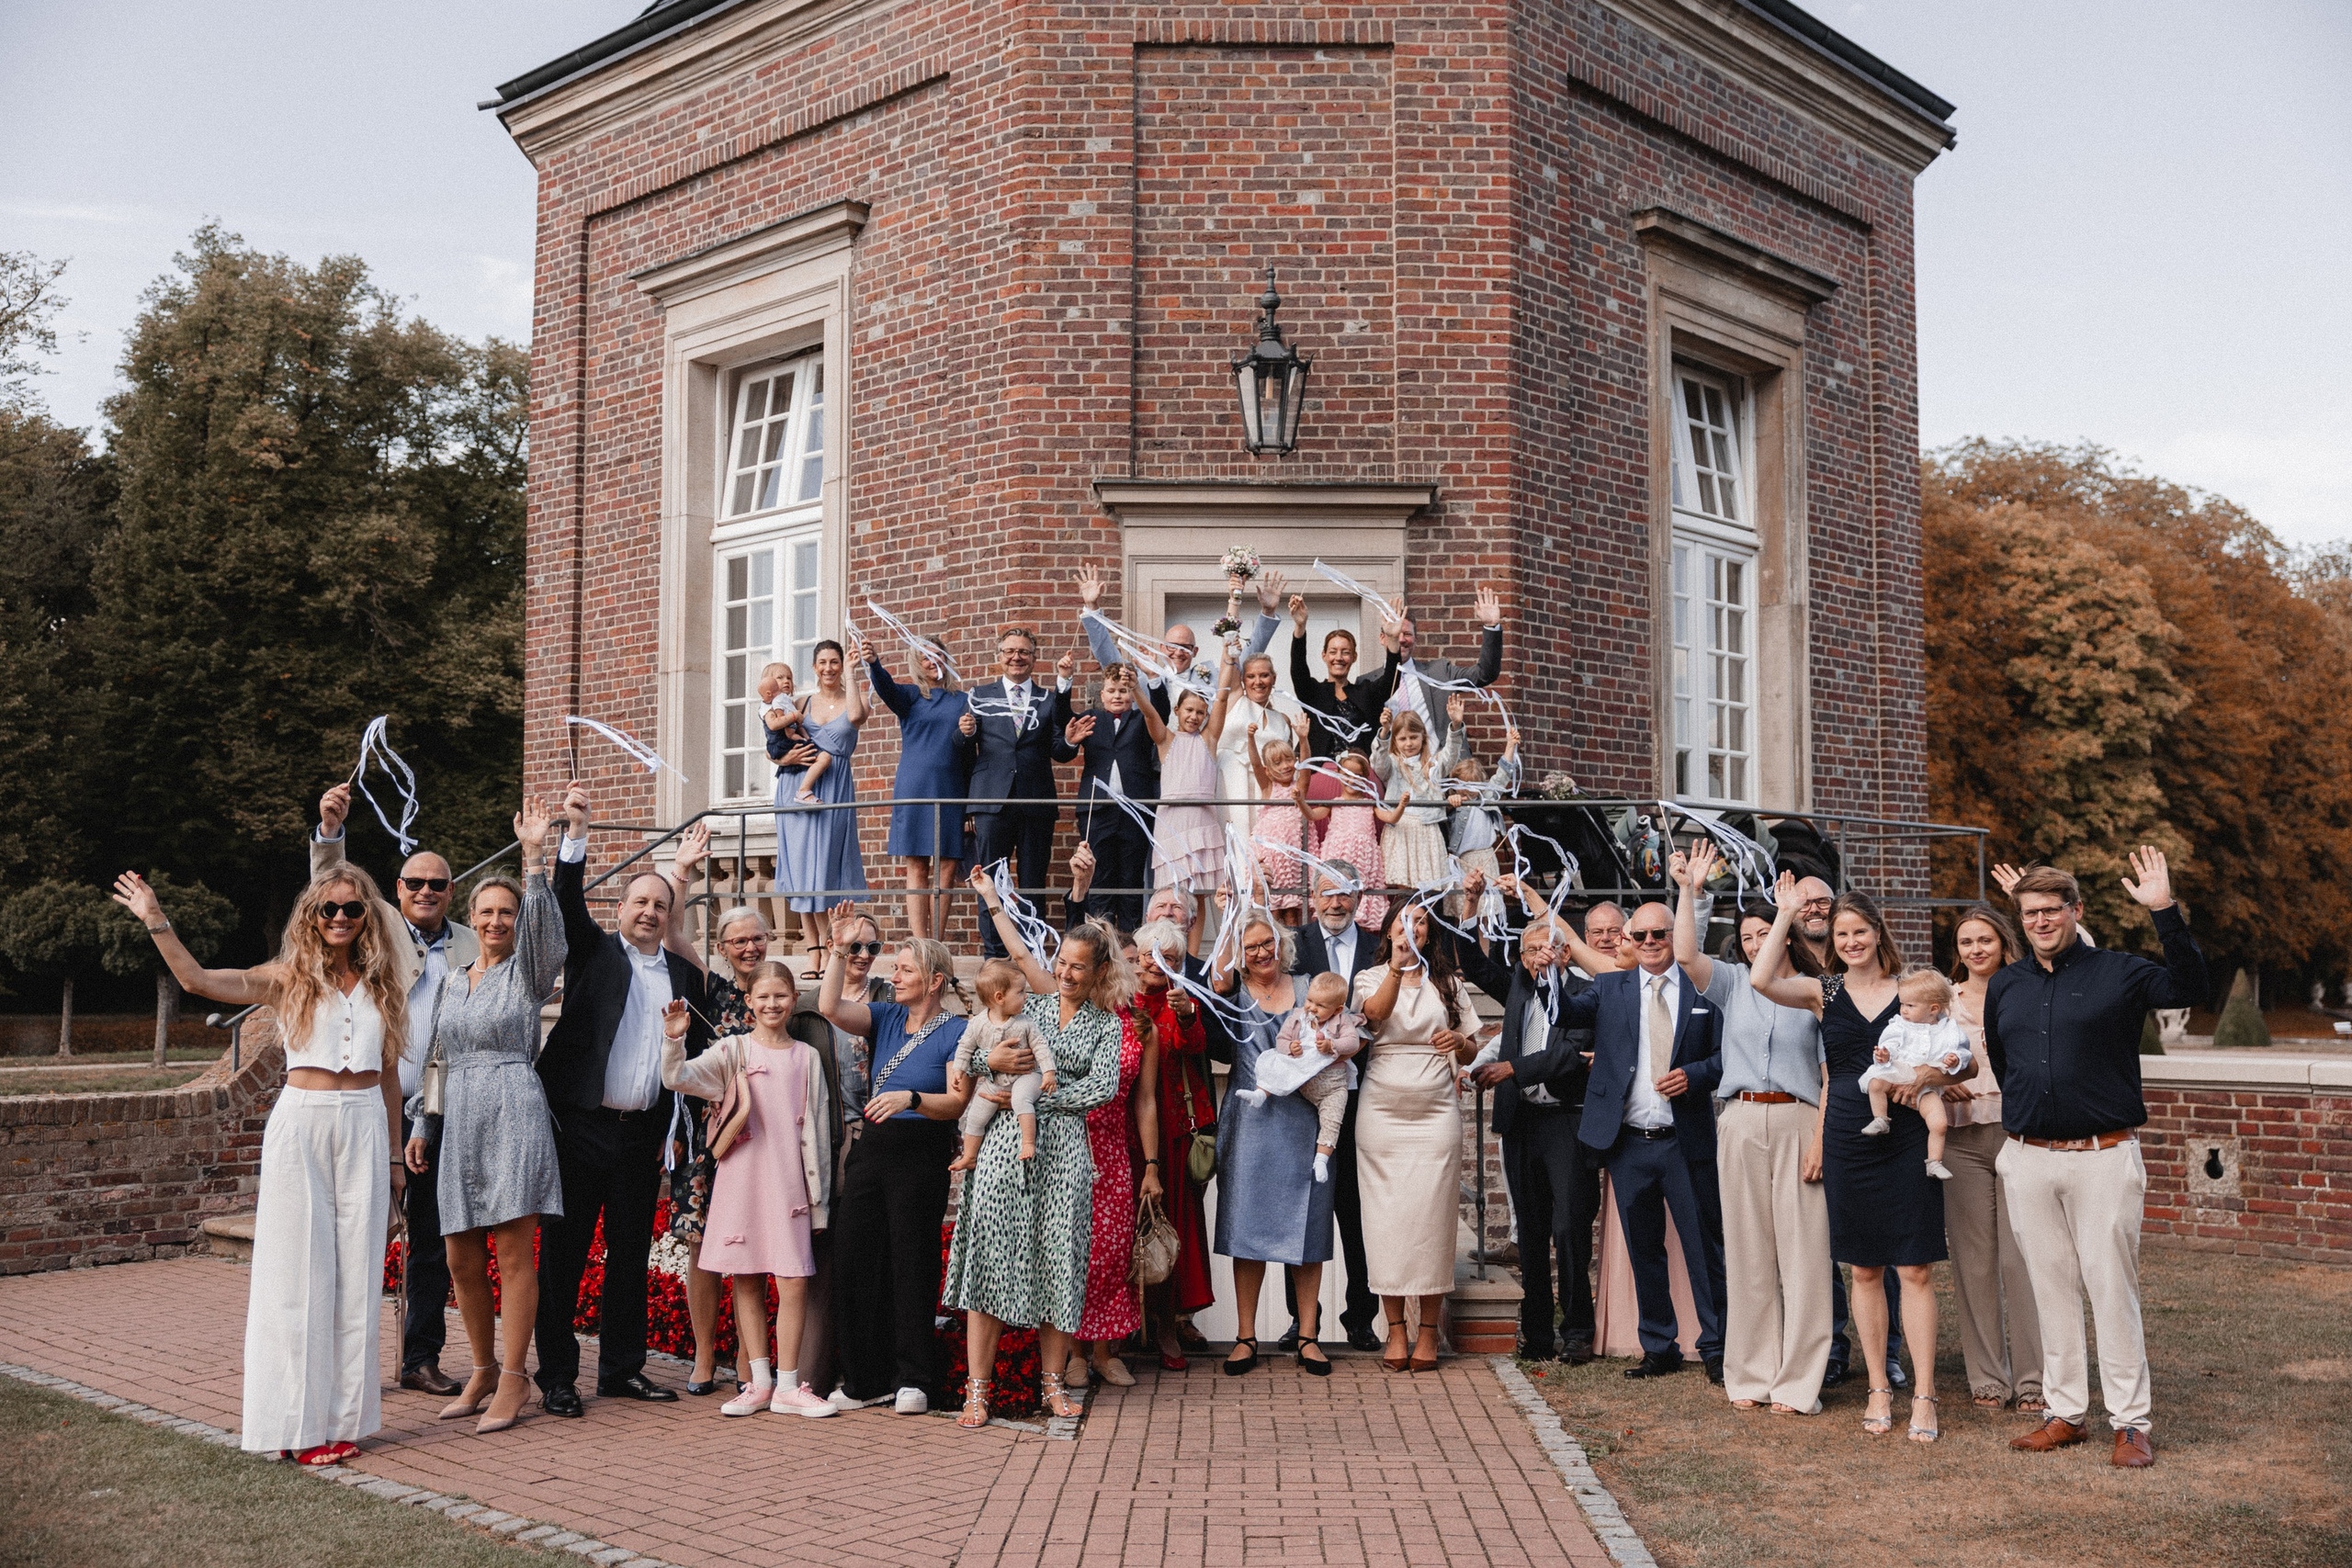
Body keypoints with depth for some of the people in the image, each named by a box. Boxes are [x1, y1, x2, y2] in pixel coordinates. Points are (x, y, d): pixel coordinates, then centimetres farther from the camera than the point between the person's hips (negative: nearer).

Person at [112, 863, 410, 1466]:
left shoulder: (383, 985, 10)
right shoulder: (289, 979, 4)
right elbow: (197, 980, -8)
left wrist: (394, 1155, 14)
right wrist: (155, 920, -15)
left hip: (365, 1128, 2)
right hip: (301, 1124, -2)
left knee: (356, 1271, 4)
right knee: (297, 1270, -1)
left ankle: (343, 1415, 12)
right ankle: (298, 1420, 5)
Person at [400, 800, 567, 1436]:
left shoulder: (528, 972, 1)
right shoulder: (450, 981, 17)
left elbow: (542, 922, -19)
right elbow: (439, 1061, 20)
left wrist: (535, 855, -29)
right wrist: (422, 1128, 16)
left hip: (514, 1112, -5)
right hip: (459, 1120, 5)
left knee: (515, 1251, -5)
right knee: (461, 1258, 6)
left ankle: (514, 1377, 2)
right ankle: (484, 1369, 22)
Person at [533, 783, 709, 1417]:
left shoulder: (685, 975, 13)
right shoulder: (594, 951, 5)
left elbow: (696, 1055, 12)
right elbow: (569, 901, -12)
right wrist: (576, 831, -25)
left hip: (643, 1134, 4)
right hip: (581, 1126, -3)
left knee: (631, 1252, 10)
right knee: (564, 1252, 0)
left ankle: (622, 1368, 20)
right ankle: (557, 1377, 7)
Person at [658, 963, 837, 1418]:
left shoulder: (808, 1059, 8)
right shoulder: (733, 1050, 4)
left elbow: (817, 1129, 10)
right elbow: (677, 1078, -7)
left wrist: (818, 1189, 8)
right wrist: (674, 1040, -25)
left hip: (789, 1183, 0)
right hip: (741, 1177, 0)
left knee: (794, 1281, -5)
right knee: (746, 1280, 5)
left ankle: (788, 1386, 5)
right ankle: (760, 1383, 15)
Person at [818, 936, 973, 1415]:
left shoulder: (956, 1032, -4)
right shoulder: (886, 1016, 11)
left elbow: (958, 1103, -12)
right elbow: (831, 1008, -4)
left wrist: (911, 1098, -27)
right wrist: (839, 951, -5)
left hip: (921, 1155, -5)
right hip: (870, 1148, 6)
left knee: (912, 1266, 0)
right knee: (855, 1263, 4)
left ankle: (912, 1380, 13)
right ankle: (867, 1379, 16)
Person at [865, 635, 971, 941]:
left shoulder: (962, 701, 15)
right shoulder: (910, 698, 9)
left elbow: (969, 749, 16)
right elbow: (886, 687, -13)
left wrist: (968, 732, -6)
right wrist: (873, 663, -32)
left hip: (951, 790, 2)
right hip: (915, 788, -2)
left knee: (947, 870, -2)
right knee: (917, 870, -4)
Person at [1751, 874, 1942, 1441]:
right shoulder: (1823, 992, 5)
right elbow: (1762, 979, -12)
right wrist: (1786, 913, -6)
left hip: (1906, 1138, -1)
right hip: (1848, 1142, 1)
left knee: (1916, 1270, -3)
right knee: (1865, 1270, 8)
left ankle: (1923, 1394, 5)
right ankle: (1879, 1389, 19)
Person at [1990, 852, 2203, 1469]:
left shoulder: (2118, 972, -1)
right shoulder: (2004, 986, 12)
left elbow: (2188, 989, -19)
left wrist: (2164, 911, -26)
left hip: (2104, 1158, -4)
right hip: (2029, 1159, 4)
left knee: (2112, 1290, -1)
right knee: (2052, 1290, 10)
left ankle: (2130, 1423, 8)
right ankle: (2065, 1413, 19)